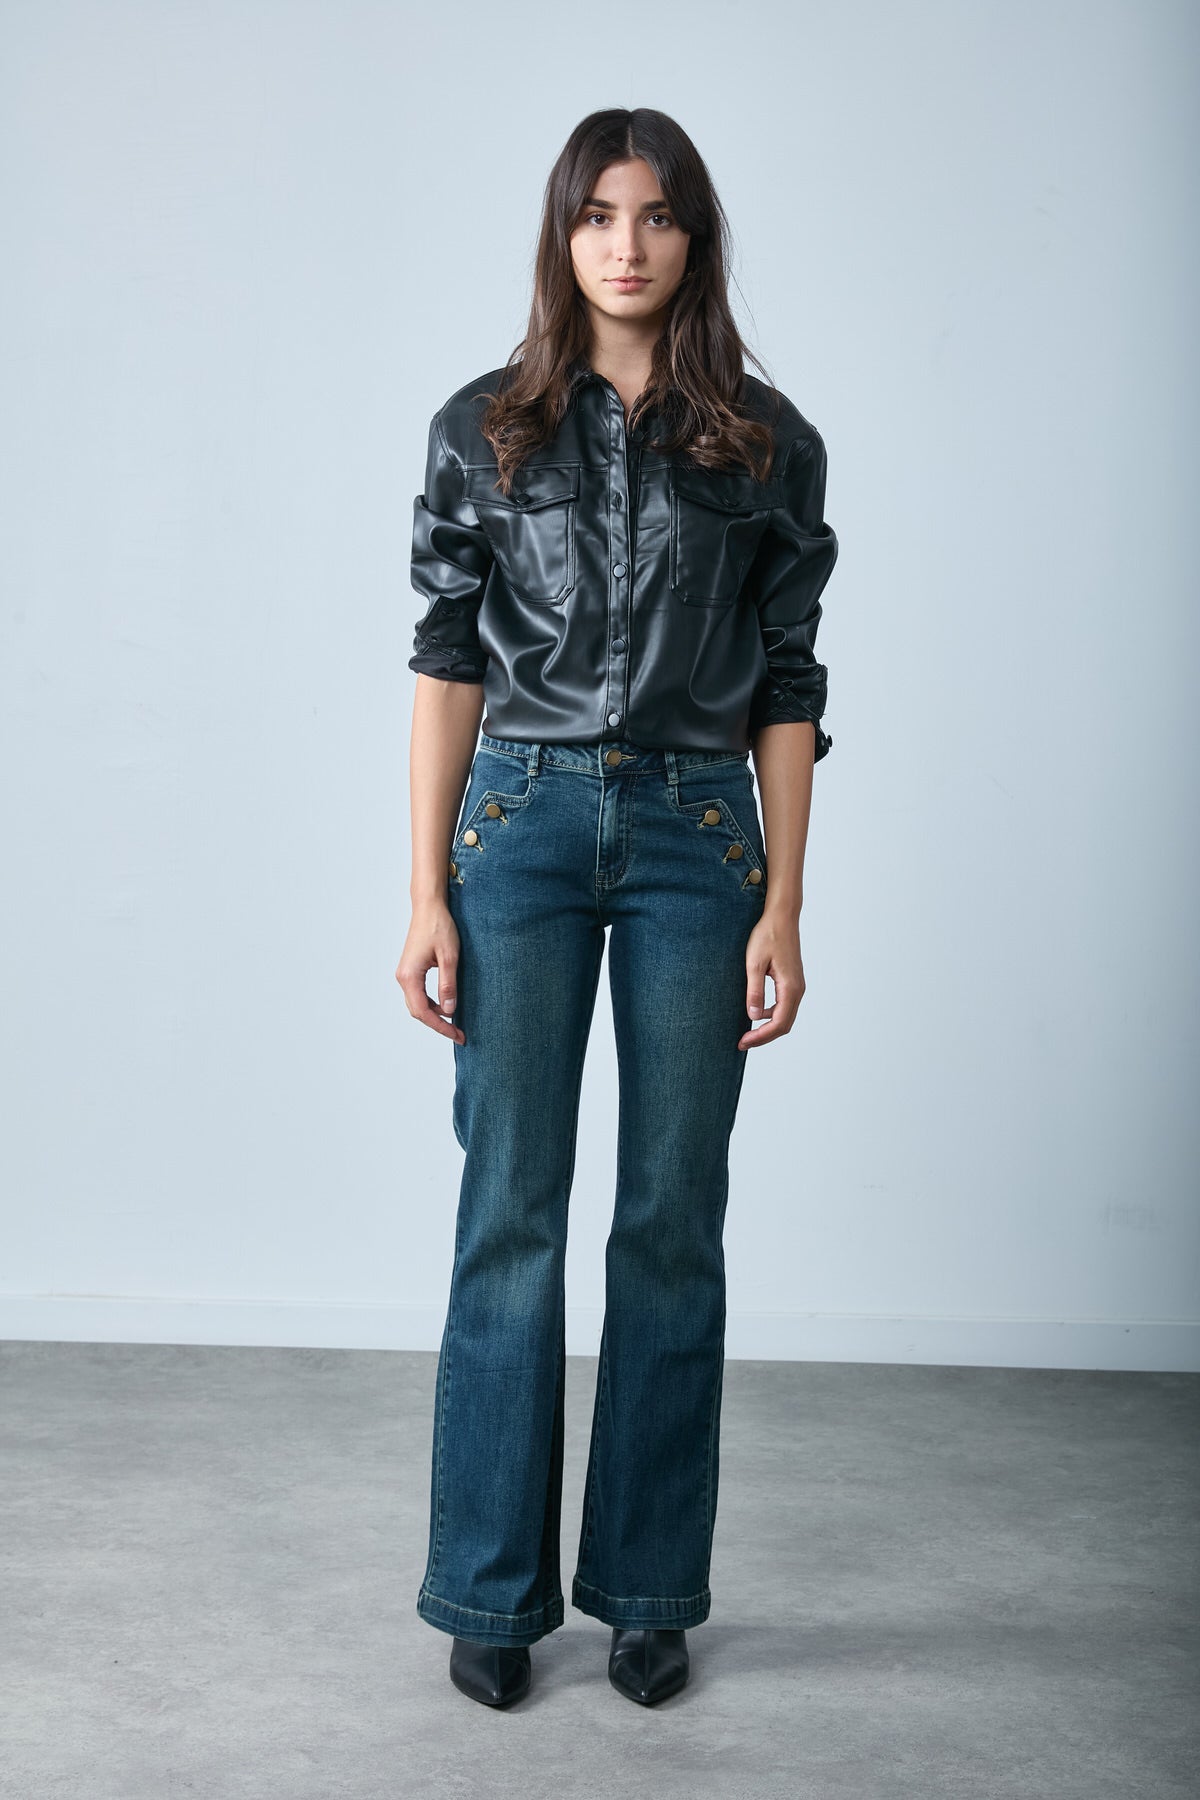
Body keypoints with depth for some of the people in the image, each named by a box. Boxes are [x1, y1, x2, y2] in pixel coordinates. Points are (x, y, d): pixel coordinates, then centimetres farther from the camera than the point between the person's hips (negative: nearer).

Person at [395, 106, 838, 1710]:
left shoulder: (768, 445, 5)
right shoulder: (485, 430, 5)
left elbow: (786, 687, 4)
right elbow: (448, 663, 3)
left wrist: (783, 907, -2)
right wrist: (428, 894, -3)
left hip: (695, 835, 1)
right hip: (523, 825, 0)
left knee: (675, 1217, 5)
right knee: (510, 1211, 1)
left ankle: (649, 1589, 19)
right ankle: (491, 1589, 15)